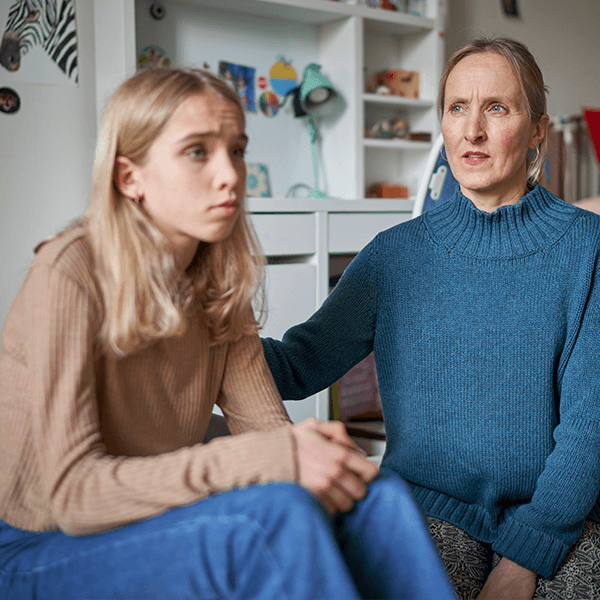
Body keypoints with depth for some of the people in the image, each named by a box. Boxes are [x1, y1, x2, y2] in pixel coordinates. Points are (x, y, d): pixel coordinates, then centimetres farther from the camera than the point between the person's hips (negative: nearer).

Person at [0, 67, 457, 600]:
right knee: (277, 512, -33)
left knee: (379, 495, -18)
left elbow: (269, 427, -2)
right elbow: (72, 488, -27)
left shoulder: (219, 281, 1)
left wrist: (319, 453, -27)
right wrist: (274, 459, -34)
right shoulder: (71, 273, -21)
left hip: (159, 525, 6)